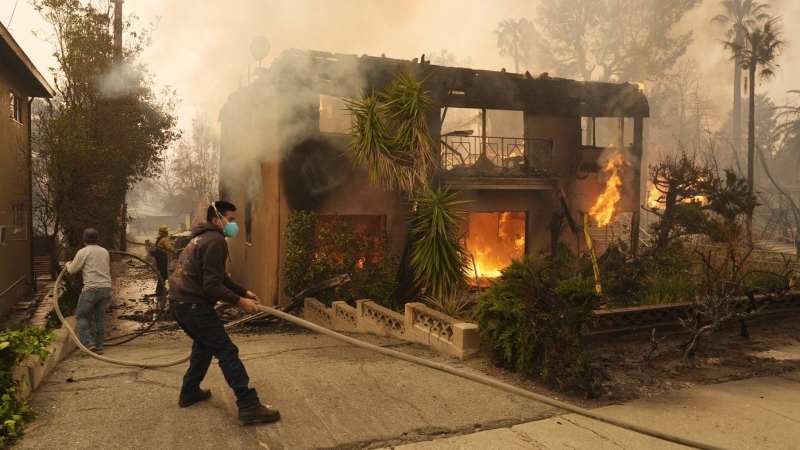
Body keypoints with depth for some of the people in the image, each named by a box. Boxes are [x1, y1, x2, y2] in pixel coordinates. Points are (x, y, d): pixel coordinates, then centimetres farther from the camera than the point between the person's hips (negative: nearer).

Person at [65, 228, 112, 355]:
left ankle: (88, 343, -5)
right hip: (106, 287, 5)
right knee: (99, 317, 11)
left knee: (81, 316, 7)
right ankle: (99, 346, 12)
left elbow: (72, 270, 4)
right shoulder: (105, 252, 15)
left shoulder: (83, 252, -2)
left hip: (92, 288, -5)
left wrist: (68, 264, 25)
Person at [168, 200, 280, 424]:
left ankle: (189, 393, 34)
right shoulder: (215, 241, -14)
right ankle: (250, 406, -11)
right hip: (193, 305, -10)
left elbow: (219, 277, 25)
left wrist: (244, 291, 19)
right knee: (227, 351, -9)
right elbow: (212, 285, -21)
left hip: (179, 301, 10)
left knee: (204, 345, 27)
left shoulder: (203, 238, 19)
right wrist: (239, 301, -16)